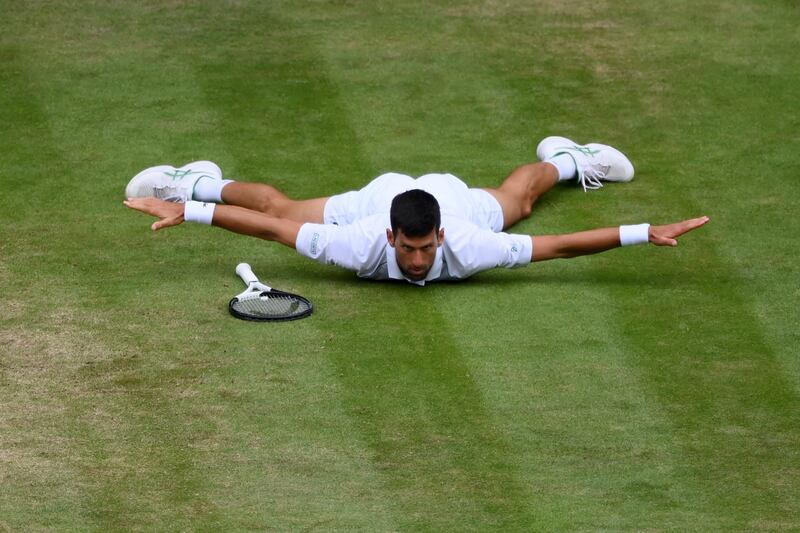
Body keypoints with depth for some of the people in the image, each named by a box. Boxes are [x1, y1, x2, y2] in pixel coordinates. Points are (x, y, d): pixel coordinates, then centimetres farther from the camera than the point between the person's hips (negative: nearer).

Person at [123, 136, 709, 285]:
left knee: (518, 199, 34)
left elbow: (561, 244, -43)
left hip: (455, 197, 1)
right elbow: (274, 224, -39)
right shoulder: (362, 245, -45)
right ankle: (200, 184, 47)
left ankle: (562, 159, 66)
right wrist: (185, 211, -41)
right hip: (374, 196, -1)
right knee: (279, 204, 21)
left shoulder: (465, 248, -45)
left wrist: (647, 233, -48)